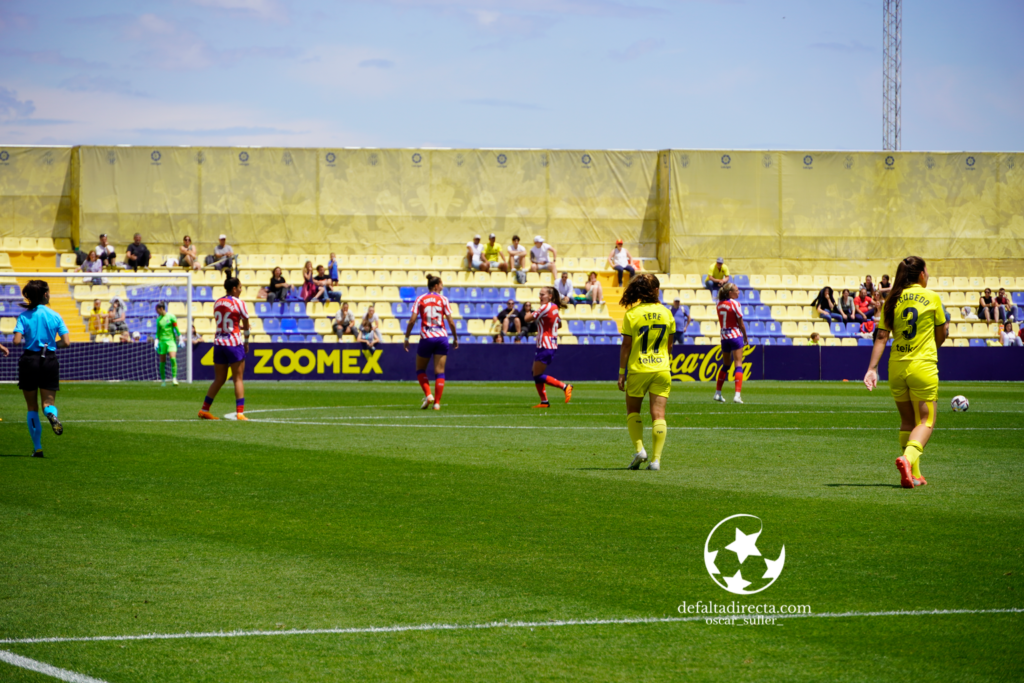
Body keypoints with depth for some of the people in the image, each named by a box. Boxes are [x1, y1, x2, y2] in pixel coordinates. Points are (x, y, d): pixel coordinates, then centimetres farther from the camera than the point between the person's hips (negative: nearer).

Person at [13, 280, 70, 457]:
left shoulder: (24, 316, -4)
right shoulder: (55, 316, -1)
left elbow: (17, 341, -14)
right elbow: (66, 342, -6)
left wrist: (28, 341, 9)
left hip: (29, 360, 0)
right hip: (50, 361, 0)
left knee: (32, 407, 11)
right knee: (48, 402, 6)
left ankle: (37, 447, 8)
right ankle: (51, 413, -32)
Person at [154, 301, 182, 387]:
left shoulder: (171, 316, -2)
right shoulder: (158, 319, 9)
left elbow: (176, 328, 0)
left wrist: (180, 339, -2)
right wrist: (156, 341, 9)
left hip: (171, 340, -3)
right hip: (162, 341, 3)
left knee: (173, 359, -19)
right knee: (162, 362, 1)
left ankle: (174, 378, -17)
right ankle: (163, 380, 10)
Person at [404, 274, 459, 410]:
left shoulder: (420, 299, 1)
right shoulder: (443, 299, 1)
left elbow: (412, 320, -5)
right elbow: (450, 322, 0)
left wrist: (406, 338, 2)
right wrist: (455, 338, 12)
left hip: (426, 338, 0)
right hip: (441, 338, 0)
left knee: (420, 370, 16)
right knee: (439, 372, 4)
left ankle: (428, 395, -3)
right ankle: (437, 402, -2)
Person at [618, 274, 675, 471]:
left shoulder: (631, 314, -6)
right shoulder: (666, 313, 2)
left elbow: (626, 345, -6)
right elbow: (669, 345, 9)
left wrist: (622, 372, -2)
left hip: (638, 368, -2)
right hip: (661, 369, 2)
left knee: (632, 411, 16)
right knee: (658, 414, -1)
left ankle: (639, 449, 1)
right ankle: (656, 458, -7)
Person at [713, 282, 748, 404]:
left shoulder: (719, 304, 6)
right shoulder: (734, 304, -12)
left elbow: (722, 321, 10)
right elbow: (741, 323, -9)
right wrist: (745, 337, 4)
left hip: (724, 337, 6)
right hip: (735, 336, -6)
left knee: (725, 365, 20)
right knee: (738, 365, -7)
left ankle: (718, 393, 23)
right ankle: (737, 395, -18)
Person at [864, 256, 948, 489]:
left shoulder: (892, 299, 4)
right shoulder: (931, 297, -3)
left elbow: (881, 336, -2)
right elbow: (942, 333, 6)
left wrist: (872, 368, -3)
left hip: (897, 365, 4)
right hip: (923, 366, -4)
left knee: (907, 422, 17)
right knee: (926, 422, -1)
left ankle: (914, 474, 18)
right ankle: (908, 458, -27)